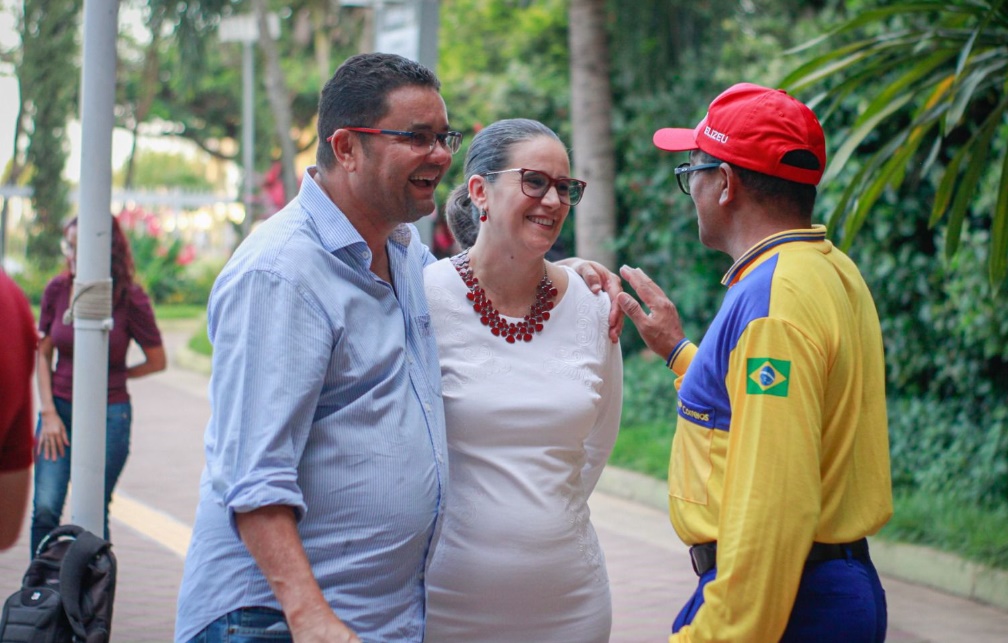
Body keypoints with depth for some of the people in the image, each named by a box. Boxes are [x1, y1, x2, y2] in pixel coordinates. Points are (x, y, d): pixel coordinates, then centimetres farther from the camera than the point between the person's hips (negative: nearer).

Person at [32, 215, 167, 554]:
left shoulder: (129, 298, -9)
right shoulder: (57, 290, -1)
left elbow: (157, 361, 2)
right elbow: (42, 355, 7)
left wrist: (116, 375, 6)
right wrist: (48, 413, 0)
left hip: (109, 414, -2)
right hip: (59, 409, 2)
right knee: (45, 509, -6)